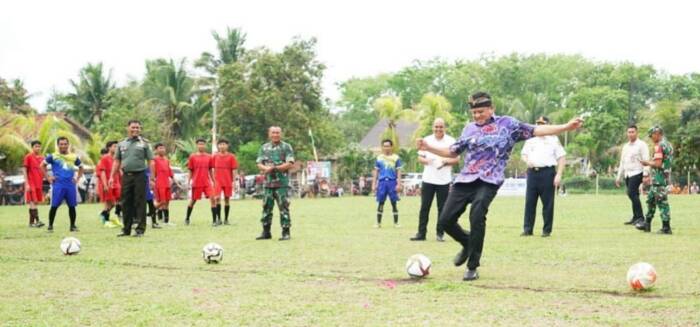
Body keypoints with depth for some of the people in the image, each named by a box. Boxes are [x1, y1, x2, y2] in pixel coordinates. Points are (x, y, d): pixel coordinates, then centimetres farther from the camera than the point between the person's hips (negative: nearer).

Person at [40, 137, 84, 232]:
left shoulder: (74, 157, 11)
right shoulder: (53, 156, 2)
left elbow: (81, 167, 25)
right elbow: (42, 165, 6)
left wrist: (77, 178, 12)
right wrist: (48, 177, -1)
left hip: (71, 185, 3)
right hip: (58, 185, -3)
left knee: (72, 206, 3)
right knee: (54, 206, -6)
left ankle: (73, 226, 14)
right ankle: (50, 226, 4)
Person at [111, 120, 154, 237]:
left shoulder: (144, 143, 3)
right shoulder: (121, 144, 12)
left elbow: (150, 161, 0)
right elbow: (117, 161, 14)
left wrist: (152, 177, -8)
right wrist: (112, 177, 7)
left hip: (139, 176, -4)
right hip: (126, 176, 4)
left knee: (140, 203, -3)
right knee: (126, 203, 7)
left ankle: (140, 229, 2)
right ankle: (126, 229, 16)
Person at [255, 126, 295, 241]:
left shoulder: (286, 147, 0)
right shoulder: (264, 148, 13)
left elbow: (289, 164, -8)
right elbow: (259, 164, 7)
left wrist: (274, 168, -14)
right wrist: (266, 168, -15)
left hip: (282, 184, -4)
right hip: (268, 183, 4)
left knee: (283, 208, -5)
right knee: (266, 208, 8)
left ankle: (286, 232, -1)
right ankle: (266, 232, 16)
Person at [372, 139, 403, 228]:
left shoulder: (396, 157, 5)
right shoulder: (379, 158, 10)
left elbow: (398, 171, 4)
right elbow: (376, 172, 13)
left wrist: (399, 184, -4)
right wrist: (374, 184, 7)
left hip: (392, 182, -1)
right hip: (382, 182, 1)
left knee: (394, 203, 2)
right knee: (380, 203, 2)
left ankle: (396, 223, 9)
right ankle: (378, 223, 9)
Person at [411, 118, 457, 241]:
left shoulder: (451, 141, 0)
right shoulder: (427, 140, 7)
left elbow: (456, 160, 0)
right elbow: (420, 157, 10)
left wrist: (445, 161, -18)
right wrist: (425, 160, -12)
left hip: (444, 180, -2)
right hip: (428, 179, 2)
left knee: (442, 208, 2)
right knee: (424, 207, 1)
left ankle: (440, 233, 9)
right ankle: (421, 233, 5)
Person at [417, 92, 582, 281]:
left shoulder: (507, 123, 4)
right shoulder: (469, 129, 15)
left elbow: (535, 131, -1)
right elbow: (453, 152, 24)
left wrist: (566, 127, -11)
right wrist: (428, 148, 14)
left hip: (488, 181, -5)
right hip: (465, 180, 5)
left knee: (476, 218, -25)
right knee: (445, 220, 0)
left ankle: (473, 268, -10)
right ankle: (468, 244, 32)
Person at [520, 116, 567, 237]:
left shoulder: (553, 139, 4)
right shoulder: (530, 140, 16)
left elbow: (562, 158, 0)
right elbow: (523, 154, 21)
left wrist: (559, 175, -10)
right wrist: (527, 160, -4)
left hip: (547, 172, -4)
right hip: (532, 172, 4)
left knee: (548, 203, -2)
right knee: (529, 201, 2)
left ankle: (547, 230, 5)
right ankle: (527, 229, 7)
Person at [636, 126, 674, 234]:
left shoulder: (659, 146, -16)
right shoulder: (668, 145, 15)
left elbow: (657, 164, -24)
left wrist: (647, 162, -6)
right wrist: (650, 177, 22)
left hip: (658, 180, -10)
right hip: (665, 177, 10)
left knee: (662, 202, -6)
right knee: (650, 199, 18)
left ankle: (666, 228, -3)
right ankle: (647, 224, 26)